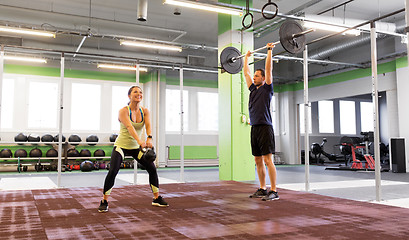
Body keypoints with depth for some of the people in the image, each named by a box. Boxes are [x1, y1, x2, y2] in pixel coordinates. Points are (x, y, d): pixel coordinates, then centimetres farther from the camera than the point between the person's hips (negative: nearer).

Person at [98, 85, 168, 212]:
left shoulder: (145, 111, -4)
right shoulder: (123, 111, -18)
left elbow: (148, 125, -23)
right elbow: (130, 127, -35)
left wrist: (149, 138, -45)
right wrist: (139, 141, -52)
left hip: (136, 147, 4)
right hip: (121, 145, -4)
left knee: (152, 168, -3)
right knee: (113, 171, -19)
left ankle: (157, 198, 12)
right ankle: (104, 202, -2)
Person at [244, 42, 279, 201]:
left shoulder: (267, 88, -1)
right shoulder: (253, 89, 17)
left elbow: (268, 69, -6)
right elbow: (246, 72, 27)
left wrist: (270, 50, -2)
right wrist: (246, 57, 35)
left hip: (265, 128, -8)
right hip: (254, 128, 8)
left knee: (268, 160, -9)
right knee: (258, 161, 10)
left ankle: (274, 192, -5)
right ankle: (262, 189, 19)